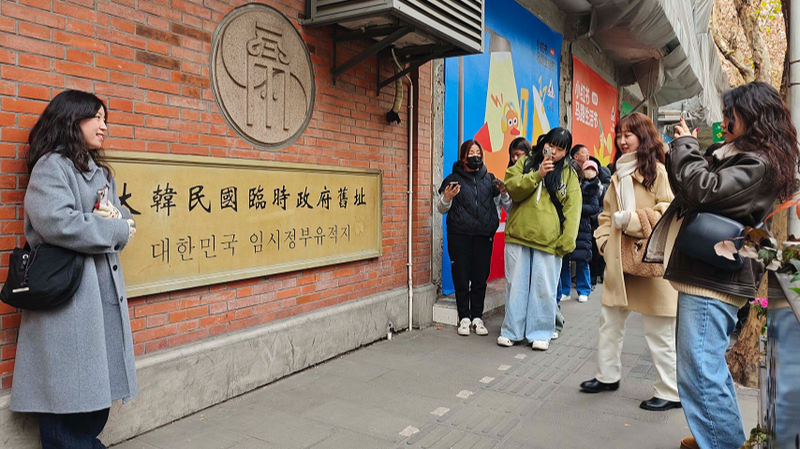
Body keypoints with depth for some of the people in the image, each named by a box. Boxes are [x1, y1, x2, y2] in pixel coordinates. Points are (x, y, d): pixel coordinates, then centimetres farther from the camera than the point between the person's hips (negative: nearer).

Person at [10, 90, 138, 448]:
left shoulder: (100, 172, 20)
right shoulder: (51, 166, -7)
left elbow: (124, 218, 17)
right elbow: (57, 222, -22)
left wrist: (116, 219, -7)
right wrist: (115, 230, -12)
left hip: (105, 289, 8)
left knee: (100, 379, 13)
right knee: (69, 387, -1)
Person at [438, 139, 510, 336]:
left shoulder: (489, 179, 13)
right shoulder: (453, 179, 6)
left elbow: (503, 205, 18)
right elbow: (442, 209, 8)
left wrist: (504, 194, -3)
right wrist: (446, 198, -13)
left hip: (484, 235, 2)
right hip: (459, 235, -2)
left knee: (480, 278, 5)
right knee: (461, 278, 1)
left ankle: (477, 318, 16)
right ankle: (464, 318, 13)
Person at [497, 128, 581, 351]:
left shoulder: (569, 174, 7)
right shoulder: (525, 163, 10)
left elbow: (572, 209, 1)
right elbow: (511, 188, -4)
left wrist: (566, 241, -8)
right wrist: (537, 175, -15)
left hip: (548, 240, -1)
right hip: (518, 235, 1)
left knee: (544, 288, 3)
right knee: (516, 284, 7)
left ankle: (540, 332, 17)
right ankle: (512, 331, 18)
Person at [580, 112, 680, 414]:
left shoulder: (656, 170, -7)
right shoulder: (618, 174, 15)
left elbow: (669, 211, -15)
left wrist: (630, 220, -15)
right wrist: (604, 240, 5)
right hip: (618, 261, 7)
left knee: (658, 331, 1)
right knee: (610, 321, 16)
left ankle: (670, 392, 15)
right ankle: (608, 376, 31)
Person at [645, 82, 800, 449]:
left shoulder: (759, 165, -12)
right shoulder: (739, 156, 18)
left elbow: (705, 190, -26)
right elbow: (689, 191, 22)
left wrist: (685, 145, -11)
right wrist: (680, 151, 7)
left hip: (711, 281, -11)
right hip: (708, 276, 11)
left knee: (700, 373, -8)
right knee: (709, 368, 22)